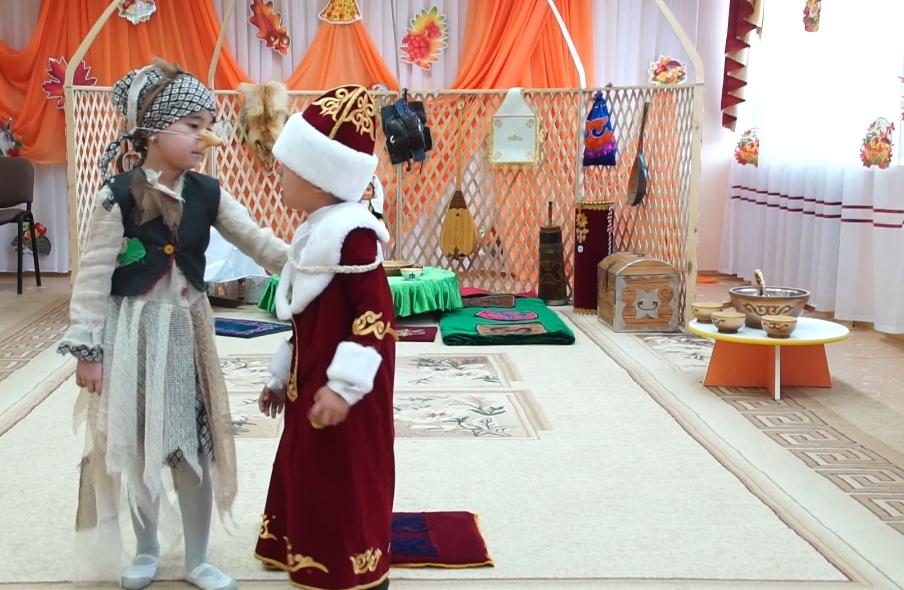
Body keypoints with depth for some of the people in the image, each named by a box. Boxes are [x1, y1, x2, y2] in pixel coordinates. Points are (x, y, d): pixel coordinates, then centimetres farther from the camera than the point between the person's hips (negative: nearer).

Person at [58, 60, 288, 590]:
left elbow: (256, 240, -1)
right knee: (138, 445, 11)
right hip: (133, 331, -3)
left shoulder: (207, 193, -2)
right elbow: (93, 276, -11)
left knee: (195, 445, 8)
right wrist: (86, 349, -11)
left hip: (186, 329, 3)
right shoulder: (118, 197, -14)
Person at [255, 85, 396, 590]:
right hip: (311, 381, 10)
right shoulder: (317, 231, 13)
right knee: (310, 477, 20)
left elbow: (374, 314, -24)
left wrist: (344, 385, -27)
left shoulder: (350, 231, -20)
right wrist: (282, 376, 22)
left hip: (339, 385, -10)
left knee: (345, 484, 1)